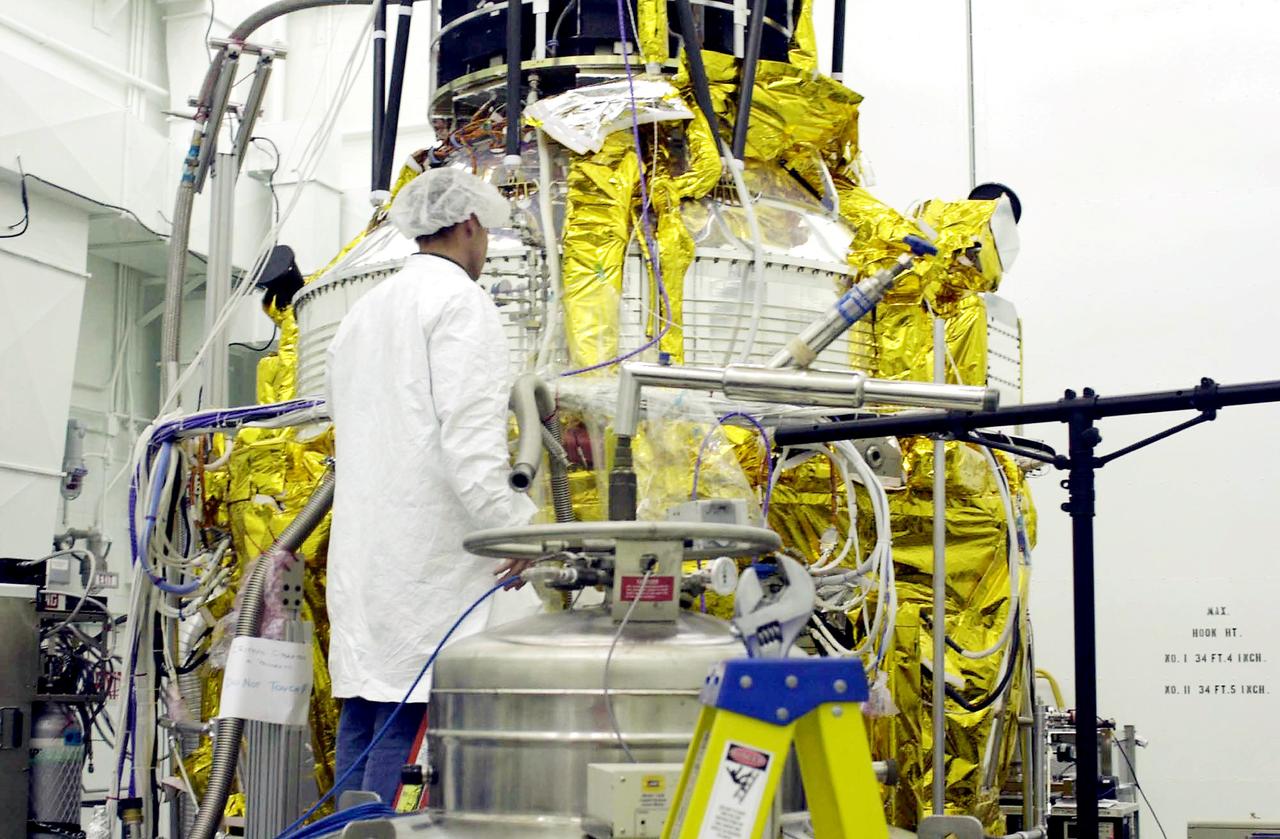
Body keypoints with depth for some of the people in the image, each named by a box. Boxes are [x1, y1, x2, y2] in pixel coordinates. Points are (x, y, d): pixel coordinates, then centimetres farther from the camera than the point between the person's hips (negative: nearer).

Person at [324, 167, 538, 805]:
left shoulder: (363, 311, 21)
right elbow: (470, 434, -17)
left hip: (361, 552, 8)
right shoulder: (461, 301, -5)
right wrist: (511, 524, -15)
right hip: (428, 555, -8)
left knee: (362, 718, 9)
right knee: (409, 722, -9)